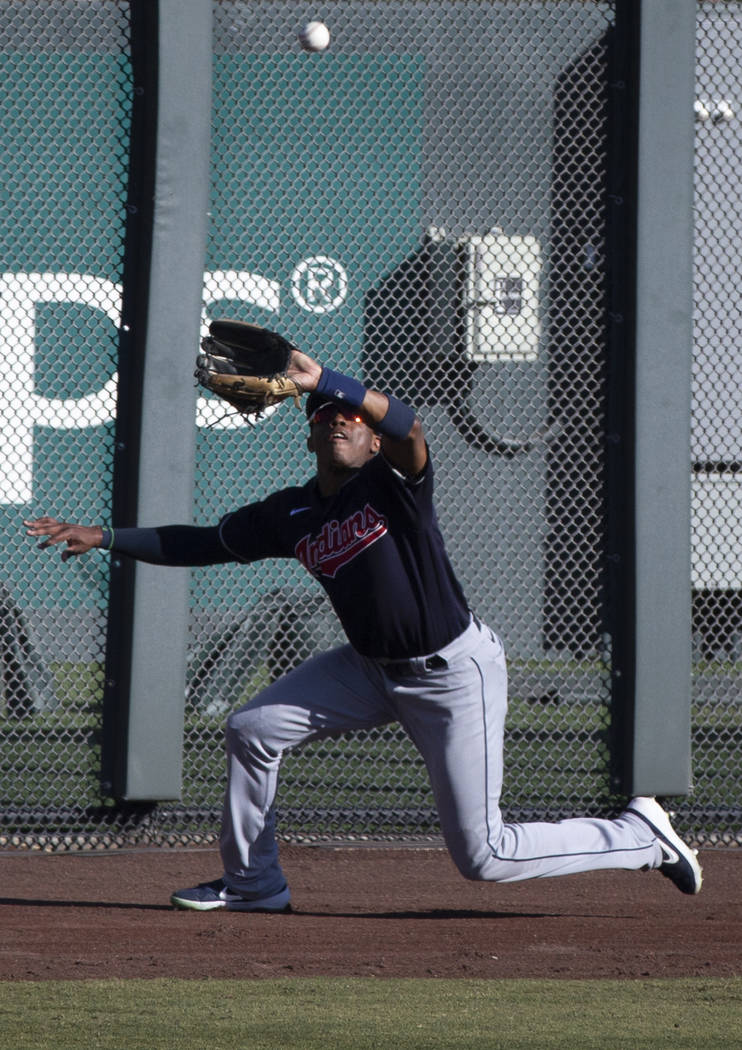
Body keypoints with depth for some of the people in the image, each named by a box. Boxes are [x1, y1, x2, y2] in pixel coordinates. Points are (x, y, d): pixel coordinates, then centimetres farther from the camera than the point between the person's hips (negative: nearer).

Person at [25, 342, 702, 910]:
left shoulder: (394, 482, -17)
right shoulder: (291, 515, 2)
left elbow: (407, 426, -40)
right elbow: (204, 544, 9)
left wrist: (322, 378, -51)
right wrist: (105, 537, 2)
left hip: (456, 673, -7)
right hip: (373, 669, 7)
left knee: (484, 856, -8)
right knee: (253, 729, -1)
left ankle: (642, 836, 10)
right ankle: (253, 883, 18)